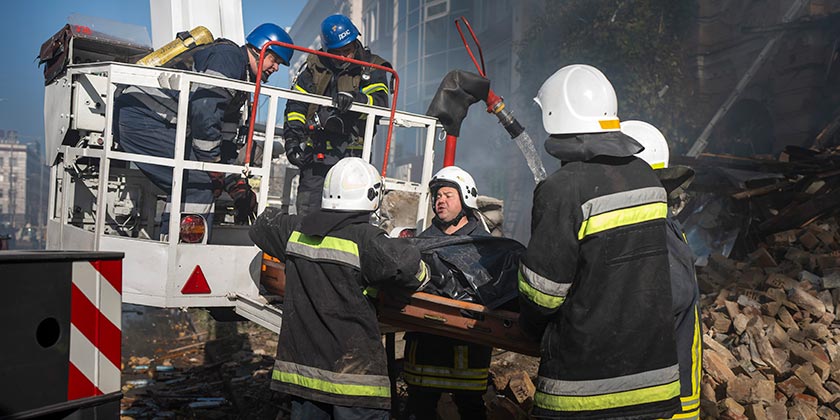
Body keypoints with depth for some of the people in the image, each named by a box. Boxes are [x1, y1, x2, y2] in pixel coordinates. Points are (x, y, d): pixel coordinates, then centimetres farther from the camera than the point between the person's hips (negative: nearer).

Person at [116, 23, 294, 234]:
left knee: (186, 188, 14)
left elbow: (224, 139, 23)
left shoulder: (243, 81, 24)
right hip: (145, 115, -11)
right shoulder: (229, 55, -7)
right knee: (200, 183, -14)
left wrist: (237, 186, 14)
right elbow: (205, 111, -19)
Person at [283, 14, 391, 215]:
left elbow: (380, 102, -9)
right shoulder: (314, 65, 12)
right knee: (307, 209, 4)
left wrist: (355, 99, -29)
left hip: (351, 155, -2)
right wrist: (292, 138, 0)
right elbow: (295, 105, 13)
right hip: (316, 151, 3)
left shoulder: (372, 68, 6)